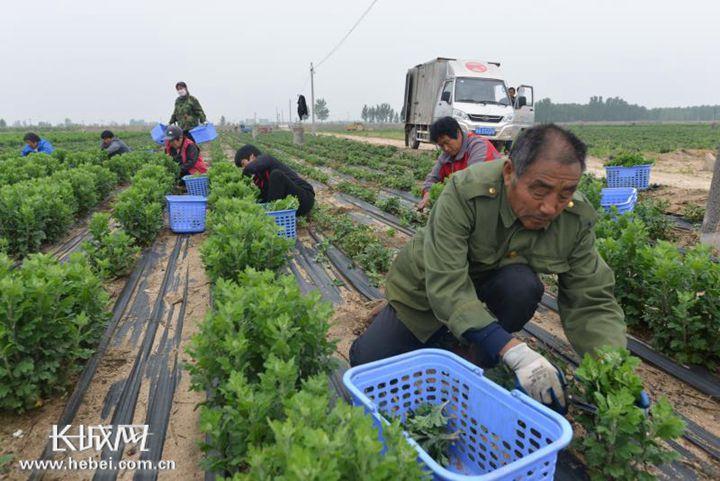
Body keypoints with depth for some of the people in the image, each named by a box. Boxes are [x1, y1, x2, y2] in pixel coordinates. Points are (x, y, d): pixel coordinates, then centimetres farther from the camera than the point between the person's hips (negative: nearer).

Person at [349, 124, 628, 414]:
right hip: (428, 289, -1)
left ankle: (480, 368, -7)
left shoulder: (577, 219, -21)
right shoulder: (465, 192, -35)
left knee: (523, 285, -33)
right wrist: (516, 353, -47)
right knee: (366, 362, -7)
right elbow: (445, 285, -40)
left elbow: (593, 301, -17)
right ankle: (446, 334, 20)